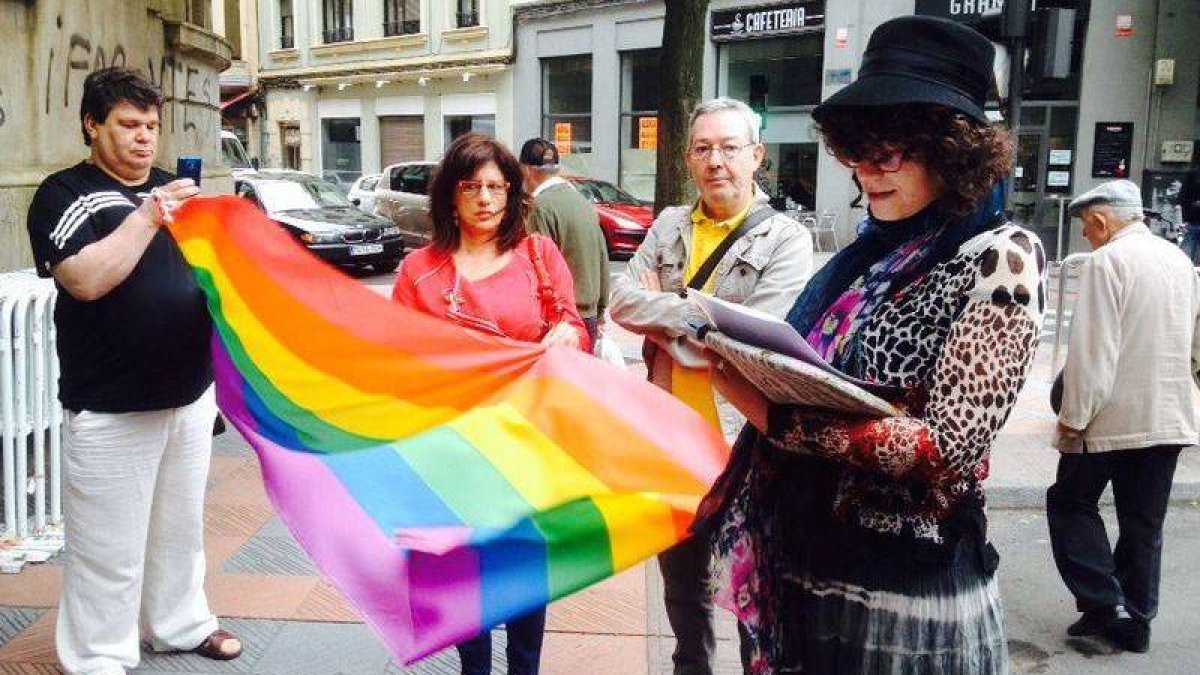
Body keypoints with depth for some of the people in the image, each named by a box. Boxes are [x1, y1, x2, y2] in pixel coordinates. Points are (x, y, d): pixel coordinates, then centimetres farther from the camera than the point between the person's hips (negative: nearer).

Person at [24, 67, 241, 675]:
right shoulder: (65, 194, -5)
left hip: (191, 394, 6)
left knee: (180, 526, 19)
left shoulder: (173, 189, 13)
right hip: (110, 409, -6)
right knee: (110, 546, 2)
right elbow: (85, 280, -21)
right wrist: (147, 217, -24)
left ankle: (179, 622, 35)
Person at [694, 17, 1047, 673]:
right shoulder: (874, 250, 6)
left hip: (903, 587, -6)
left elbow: (947, 447, -21)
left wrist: (774, 416, -26)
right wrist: (739, 359, -8)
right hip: (803, 565, 6)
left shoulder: (998, 257, -13)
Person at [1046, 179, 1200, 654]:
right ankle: (1136, 621, 21)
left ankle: (1104, 604, 3)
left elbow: (1092, 351, -19)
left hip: (1113, 416, -7)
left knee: (1071, 503, 10)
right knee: (1145, 522, 14)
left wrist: (1073, 418, -13)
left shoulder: (1106, 262, -14)